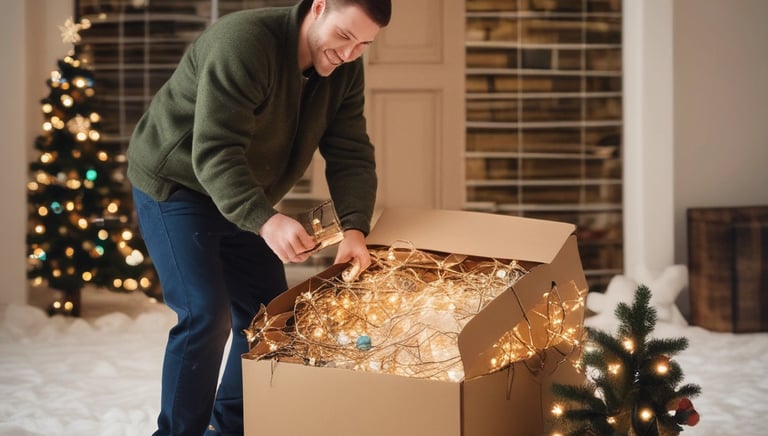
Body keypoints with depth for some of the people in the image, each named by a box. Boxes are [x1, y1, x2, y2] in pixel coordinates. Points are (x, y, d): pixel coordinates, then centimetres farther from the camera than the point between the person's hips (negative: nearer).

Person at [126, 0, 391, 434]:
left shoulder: (344, 70, -8)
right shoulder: (243, 43, -31)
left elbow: (351, 154, -9)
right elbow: (214, 153, -37)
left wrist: (355, 228, -26)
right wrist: (266, 220, -50)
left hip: (244, 201, 8)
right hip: (175, 183, -7)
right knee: (206, 313, -17)